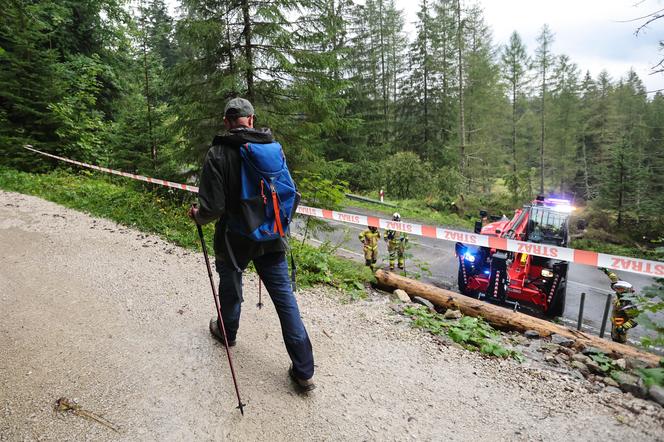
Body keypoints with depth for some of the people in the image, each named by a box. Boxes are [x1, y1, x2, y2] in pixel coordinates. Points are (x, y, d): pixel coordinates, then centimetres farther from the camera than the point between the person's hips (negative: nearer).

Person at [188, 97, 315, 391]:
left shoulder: (218, 154, -14)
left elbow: (212, 208, -18)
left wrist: (197, 216, 4)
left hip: (234, 240, -2)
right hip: (271, 238, 3)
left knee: (230, 289, 23)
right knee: (284, 297, 6)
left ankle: (226, 332, 52)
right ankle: (303, 371, 11)